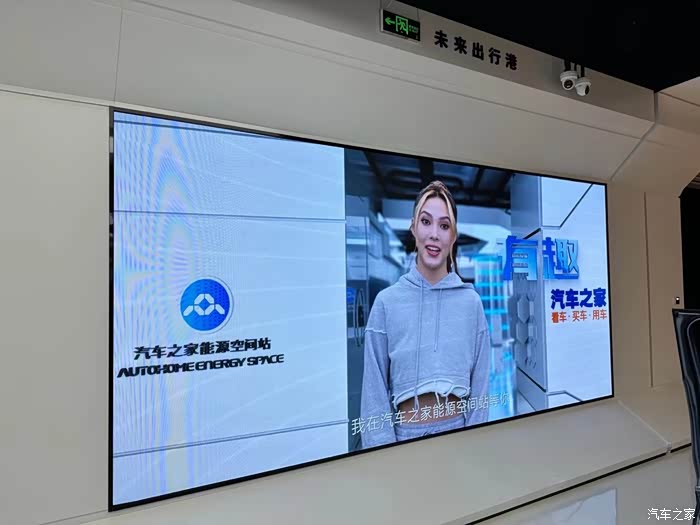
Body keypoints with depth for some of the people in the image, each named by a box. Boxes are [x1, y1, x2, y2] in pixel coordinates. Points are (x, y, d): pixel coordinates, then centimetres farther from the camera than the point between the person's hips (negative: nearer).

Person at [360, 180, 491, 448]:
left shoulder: (471, 301, -4)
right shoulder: (386, 302, -9)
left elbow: (480, 385, -1)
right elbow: (375, 392, -7)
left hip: (459, 431, 2)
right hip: (404, 434, -1)